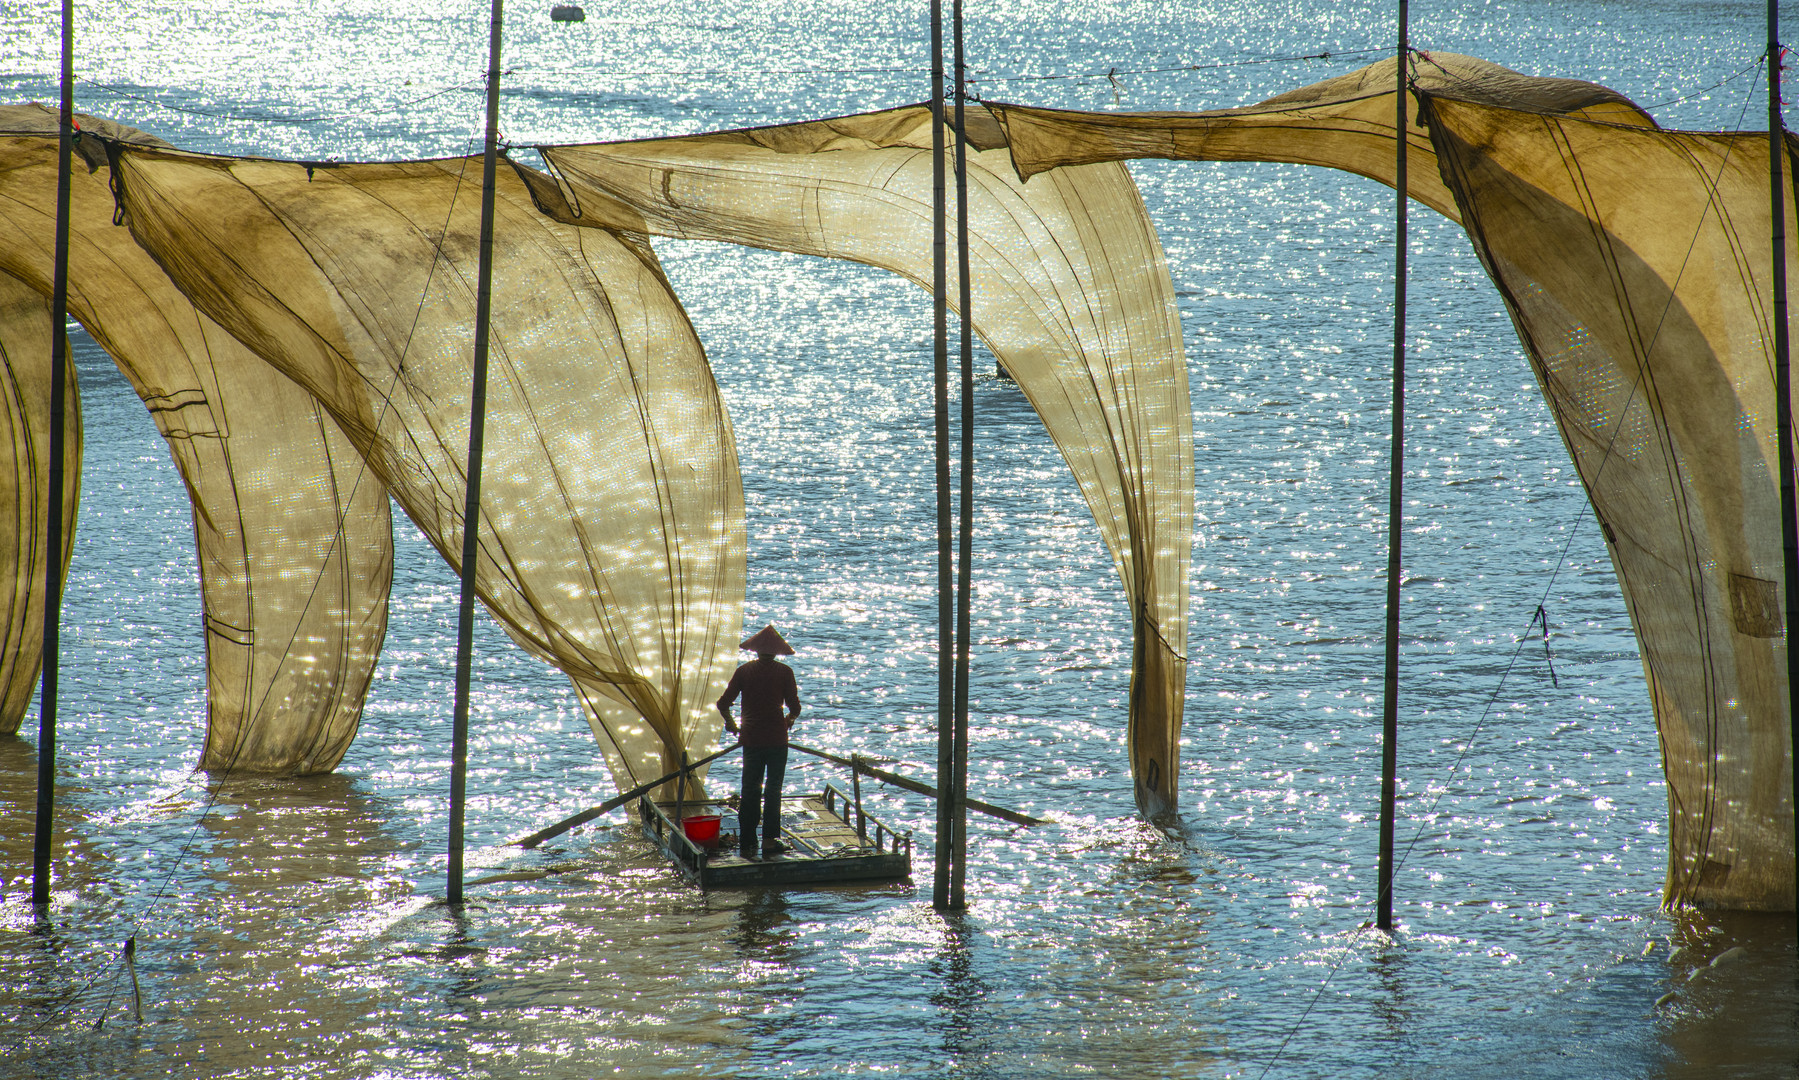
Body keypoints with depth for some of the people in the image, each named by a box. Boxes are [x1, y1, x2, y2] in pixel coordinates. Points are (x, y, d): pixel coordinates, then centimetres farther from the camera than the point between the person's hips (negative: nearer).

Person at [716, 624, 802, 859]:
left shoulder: (743, 671, -1)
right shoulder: (784, 672, -6)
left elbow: (723, 704, -3)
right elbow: (794, 707, -7)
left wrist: (730, 722, 16)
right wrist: (789, 719, 16)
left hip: (751, 740, 2)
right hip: (777, 740, -2)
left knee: (749, 790, 10)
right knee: (773, 790, 6)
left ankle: (747, 843, 11)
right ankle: (769, 840, 4)